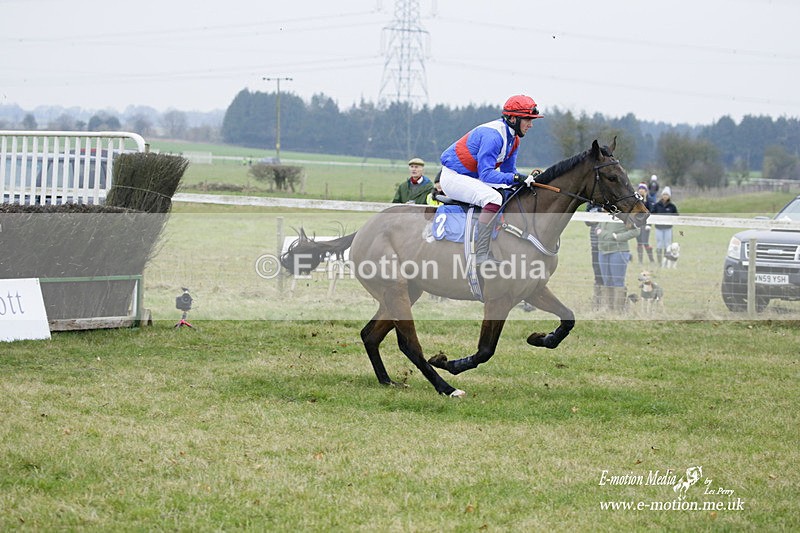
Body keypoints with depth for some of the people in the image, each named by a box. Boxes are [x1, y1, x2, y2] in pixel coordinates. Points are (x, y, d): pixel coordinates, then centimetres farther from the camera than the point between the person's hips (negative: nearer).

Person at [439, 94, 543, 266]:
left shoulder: (513, 139, 5)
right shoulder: (493, 135, -25)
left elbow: (508, 171, 9)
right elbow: (486, 174, -29)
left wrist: (528, 179, -9)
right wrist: (516, 178, -37)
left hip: (473, 177, 11)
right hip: (453, 177, -11)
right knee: (493, 198, -30)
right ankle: (481, 255, -33)